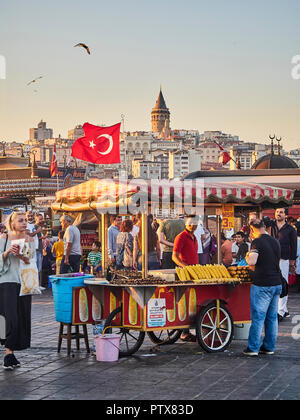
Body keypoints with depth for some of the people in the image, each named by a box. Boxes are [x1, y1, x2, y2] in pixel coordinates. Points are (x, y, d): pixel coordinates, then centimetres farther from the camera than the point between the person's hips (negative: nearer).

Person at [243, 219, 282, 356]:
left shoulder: (257, 242, -11)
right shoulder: (275, 242, 11)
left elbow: (252, 262, -22)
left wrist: (247, 257, 0)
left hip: (262, 285, -7)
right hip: (277, 284, 7)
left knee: (258, 317, -1)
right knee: (272, 317, 12)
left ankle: (253, 348, 3)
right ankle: (269, 347, 18)